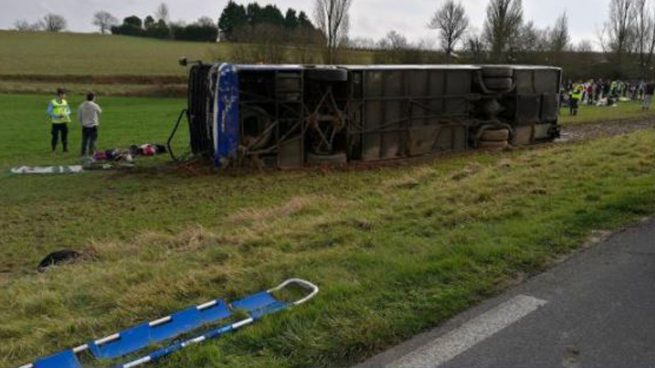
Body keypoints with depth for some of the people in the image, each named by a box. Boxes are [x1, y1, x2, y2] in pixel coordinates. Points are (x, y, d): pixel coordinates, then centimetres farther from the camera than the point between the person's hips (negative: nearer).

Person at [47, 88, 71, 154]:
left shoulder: (65, 102, 6)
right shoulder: (52, 102, -8)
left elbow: (68, 111, 12)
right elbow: (49, 112, -8)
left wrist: (66, 114, -10)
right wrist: (58, 116, -19)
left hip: (64, 122, 4)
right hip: (56, 123, -4)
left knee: (64, 136, 6)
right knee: (55, 137, 0)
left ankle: (65, 149, 16)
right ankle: (53, 150, 14)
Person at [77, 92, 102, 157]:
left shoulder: (81, 106, -1)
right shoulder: (94, 105, -14)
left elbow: (79, 116, 6)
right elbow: (100, 112, 4)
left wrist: (82, 123, 18)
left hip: (85, 126, 4)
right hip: (93, 126, -4)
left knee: (85, 140, 13)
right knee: (93, 140, 4)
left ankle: (83, 153, 19)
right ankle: (91, 153, 5)